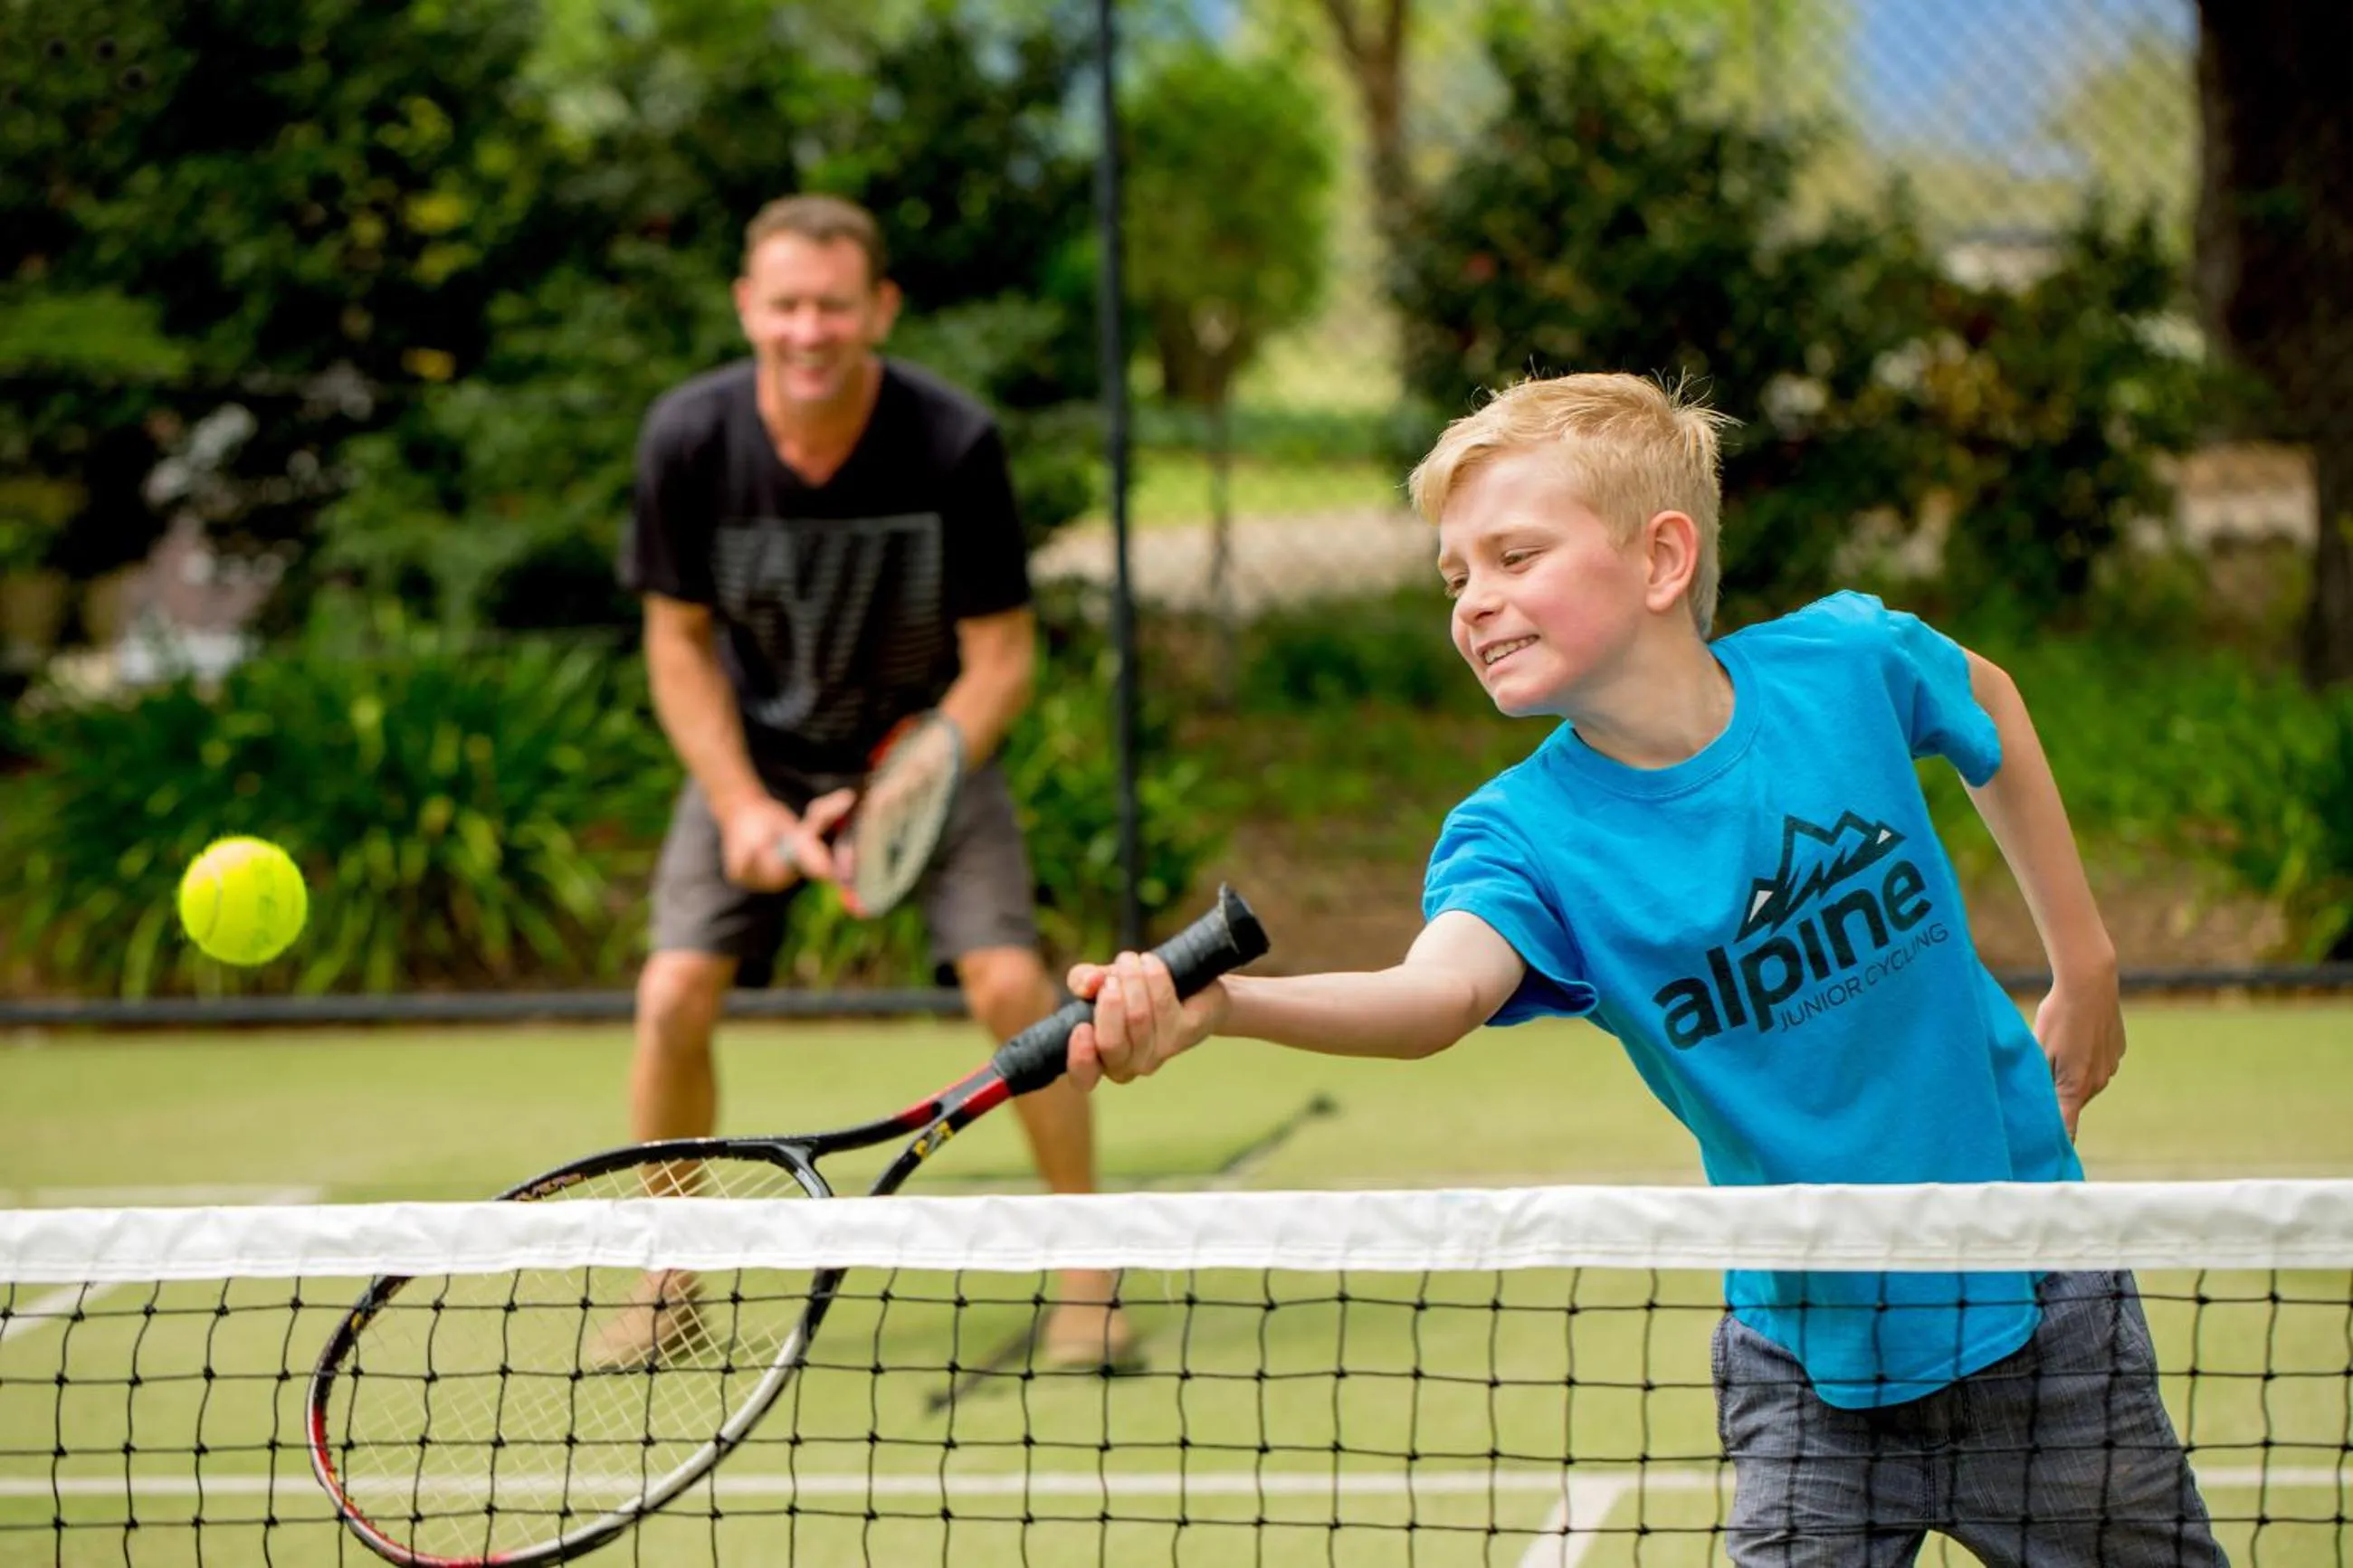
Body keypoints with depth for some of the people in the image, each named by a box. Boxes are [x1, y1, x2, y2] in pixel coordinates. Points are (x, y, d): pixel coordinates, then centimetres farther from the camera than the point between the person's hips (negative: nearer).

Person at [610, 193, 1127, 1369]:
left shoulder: (954, 446, -25)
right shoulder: (688, 440, -20)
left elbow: (1002, 657, -16)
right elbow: (679, 642, -6)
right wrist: (742, 807, -16)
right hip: (754, 752, 2)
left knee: (1009, 981, -19)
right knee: (674, 995, -13)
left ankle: (1085, 1273, -1)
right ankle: (665, 1283, 8)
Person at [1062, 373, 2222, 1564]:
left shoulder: (1847, 662, -12)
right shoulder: (1524, 836, -18)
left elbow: (1990, 701, 13)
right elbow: (1438, 989, -41)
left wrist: (2083, 957, 14)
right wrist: (1215, 1005, -61)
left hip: (2035, 1298, 1)